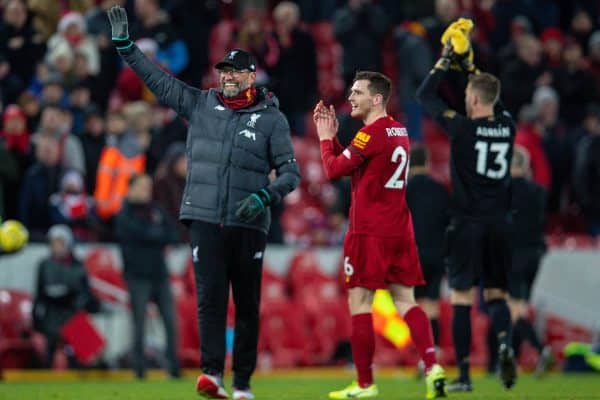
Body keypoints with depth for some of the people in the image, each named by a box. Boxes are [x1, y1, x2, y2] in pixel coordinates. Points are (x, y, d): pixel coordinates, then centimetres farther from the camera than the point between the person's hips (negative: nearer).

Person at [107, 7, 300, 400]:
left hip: (248, 224, -1)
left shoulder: (271, 119, 4)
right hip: (205, 218, 1)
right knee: (210, 296, -12)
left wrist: (264, 197, -16)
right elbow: (159, 79, 13)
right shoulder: (200, 104, 10)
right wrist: (125, 44, 8)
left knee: (248, 304, 3)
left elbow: (290, 171, 1)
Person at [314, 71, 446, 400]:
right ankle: (432, 366, -10)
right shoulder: (399, 132, 15)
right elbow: (350, 165, 22)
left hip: (369, 232, -8)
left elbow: (334, 170, -9)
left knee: (359, 302, -2)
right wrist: (333, 137, 16)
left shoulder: (372, 134, -13)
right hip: (400, 230, 8)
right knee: (406, 300, 6)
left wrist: (325, 138, 5)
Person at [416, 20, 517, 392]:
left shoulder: (463, 128, -11)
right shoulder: (507, 126, 2)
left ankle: (464, 374, -2)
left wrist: (446, 61, 10)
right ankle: (505, 343, -16)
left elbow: (425, 95, 1)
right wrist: (469, 64, 28)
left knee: (462, 298, 0)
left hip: (468, 224, -4)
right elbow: (493, 97, 25)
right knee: (496, 294, 13)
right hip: (500, 222, 4)